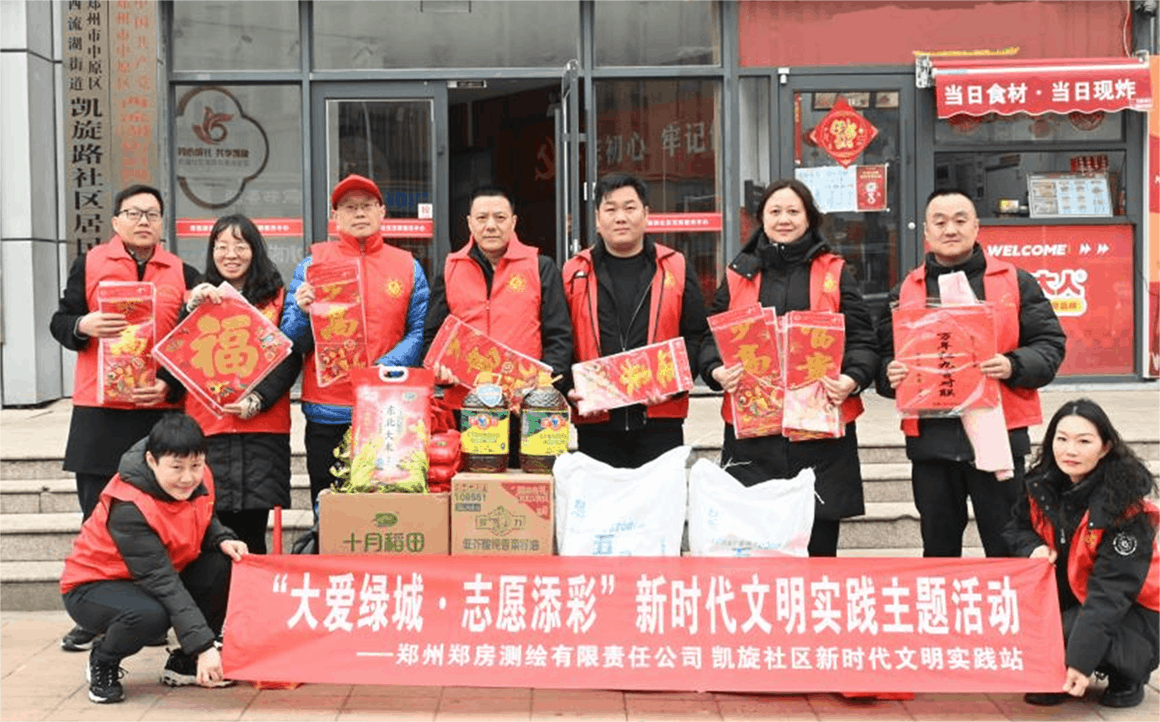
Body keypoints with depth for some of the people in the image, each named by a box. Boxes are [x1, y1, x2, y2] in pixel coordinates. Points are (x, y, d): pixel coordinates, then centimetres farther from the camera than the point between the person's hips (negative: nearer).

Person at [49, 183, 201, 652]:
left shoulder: (184, 275, 11)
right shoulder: (89, 265, 9)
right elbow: (59, 322, 8)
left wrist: (171, 385, -7)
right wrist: (83, 326, -14)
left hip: (160, 410, 1)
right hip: (98, 412, 0)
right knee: (98, 517, 3)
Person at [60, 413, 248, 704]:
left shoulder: (199, 479, -11)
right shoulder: (129, 508, -32)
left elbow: (204, 521, 12)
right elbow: (162, 581, -35)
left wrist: (222, 540, -14)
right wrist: (203, 645, -40)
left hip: (159, 575, 7)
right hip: (93, 586, -7)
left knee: (221, 566, -19)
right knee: (150, 614, -39)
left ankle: (183, 663, 0)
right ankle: (102, 664, -4)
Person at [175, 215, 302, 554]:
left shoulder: (276, 298, 9)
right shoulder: (199, 297, 15)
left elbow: (291, 358, 2)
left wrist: (258, 399, -11)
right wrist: (192, 308, -8)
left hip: (263, 427, -1)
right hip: (208, 427, 1)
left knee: (250, 531, -3)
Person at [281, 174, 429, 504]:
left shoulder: (408, 267, 10)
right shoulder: (313, 264, 8)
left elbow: (420, 332, 4)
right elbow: (291, 340, 6)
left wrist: (386, 366, -13)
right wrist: (303, 313, -15)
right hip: (327, 411, 0)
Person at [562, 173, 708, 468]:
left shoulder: (676, 268, 8)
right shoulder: (575, 273, 9)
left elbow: (697, 336, 6)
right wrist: (571, 390, -9)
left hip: (661, 421, 0)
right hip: (595, 422, 1)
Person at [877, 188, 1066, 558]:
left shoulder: (1015, 282, 6)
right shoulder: (905, 291, 12)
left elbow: (1049, 345, 2)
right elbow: (884, 354, 11)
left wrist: (1013, 366, -17)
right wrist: (890, 374, -12)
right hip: (930, 440, 2)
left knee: (1008, 550, 5)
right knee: (939, 550, 13)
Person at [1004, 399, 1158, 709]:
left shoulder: (1125, 505, -25)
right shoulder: (1041, 483, -9)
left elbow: (1112, 589, -29)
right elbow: (1016, 528, 9)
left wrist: (1081, 660, -36)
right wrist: (1034, 547, -17)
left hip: (1128, 610, -5)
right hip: (1069, 599, 5)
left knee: (1067, 634, -32)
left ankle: (1128, 676, 0)